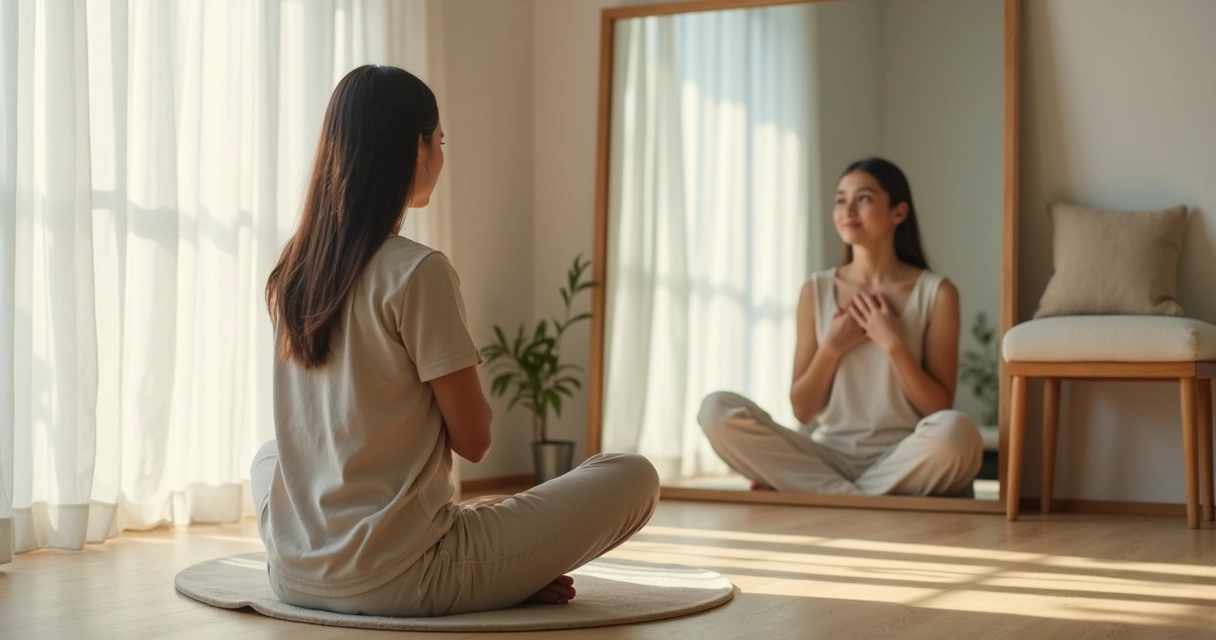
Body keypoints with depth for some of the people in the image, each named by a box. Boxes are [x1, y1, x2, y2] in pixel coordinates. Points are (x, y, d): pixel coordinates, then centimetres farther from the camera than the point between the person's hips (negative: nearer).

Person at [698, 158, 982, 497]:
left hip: (902, 461, -2)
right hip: (830, 457, 2)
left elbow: (940, 409, -3)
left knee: (956, 431, -37)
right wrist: (831, 348, -8)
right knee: (717, 410, -21)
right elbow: (803, 410, 7)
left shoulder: (935, 293, 0)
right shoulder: (816, 290, 7)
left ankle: (819, 495, -20)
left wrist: (893, 343, -12)